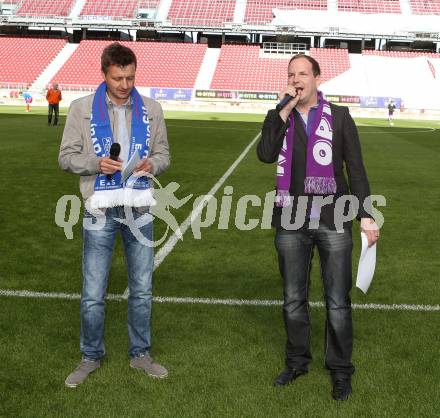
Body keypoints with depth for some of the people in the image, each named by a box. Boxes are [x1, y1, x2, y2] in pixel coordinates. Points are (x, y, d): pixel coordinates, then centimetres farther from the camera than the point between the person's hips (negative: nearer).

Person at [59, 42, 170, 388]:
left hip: (139, 209, 2)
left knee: (142, 289, 12)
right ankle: (91, 357, 25)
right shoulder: (82, 108, -2)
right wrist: (96, 163, -19)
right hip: (100, 210, -2)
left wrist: (152, 163, -14)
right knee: (93, 294, 4)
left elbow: (164, 154, 9)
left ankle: (140, 353, 30)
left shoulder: (151, 109, 4)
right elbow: (67, 156, 0)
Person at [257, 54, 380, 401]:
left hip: (333, 221, -2)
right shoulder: (278, 118, 7)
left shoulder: (339, 116, 3)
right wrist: (283, 112, -14)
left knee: (338, 303, 4)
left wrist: (366, 215, -3)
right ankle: (297, 362, 31)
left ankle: (340, 370, 20)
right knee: (293, 300, 13)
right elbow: (265, 155, -13)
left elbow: (356, 169, 3)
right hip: (291, 221, 2)